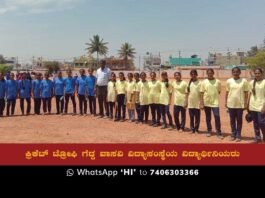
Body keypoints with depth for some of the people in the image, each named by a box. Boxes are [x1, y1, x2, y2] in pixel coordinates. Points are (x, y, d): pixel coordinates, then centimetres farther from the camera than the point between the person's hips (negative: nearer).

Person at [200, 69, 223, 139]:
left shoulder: (218, 82, -1)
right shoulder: (204, 82, 0)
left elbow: (219, 91, 11)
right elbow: (202, 93, -1)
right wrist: (201, 104, -4)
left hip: (215, 103, -1)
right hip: (206, 103, 1)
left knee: (217, 117, -7)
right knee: (208, 118, 11)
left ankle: (219, 133, 1)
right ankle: (209, 131, 25)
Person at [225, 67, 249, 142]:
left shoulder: (244, 81, -4)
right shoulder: (229, 81, 2)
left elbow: (246, 93, -2)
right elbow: (227, 92, 8)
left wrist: (245, 103, -5)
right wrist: (226, 102, 5)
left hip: (240, 104, -2)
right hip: (231, 104, 2)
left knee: (239, 120, 5)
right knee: (232, 120, 9)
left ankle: (238, 135, 14)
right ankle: (233, 134, 20)